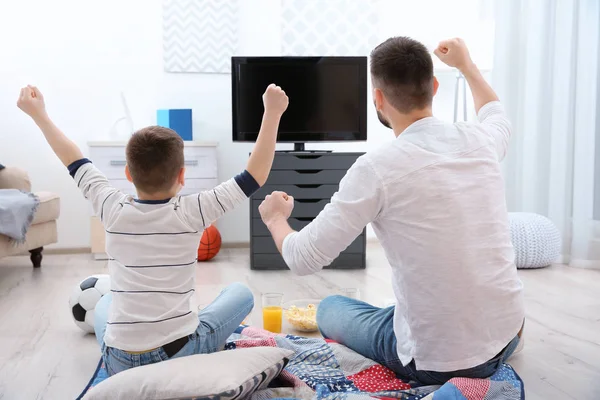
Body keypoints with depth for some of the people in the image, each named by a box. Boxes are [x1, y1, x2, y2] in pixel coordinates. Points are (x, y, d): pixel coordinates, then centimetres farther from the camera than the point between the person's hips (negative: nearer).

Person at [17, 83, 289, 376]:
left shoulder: (113, 211, -7)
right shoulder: (192, 213, -13)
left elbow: (75, 162, 9)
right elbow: (255, 176, -8)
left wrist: (38, 113, 21)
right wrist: (272, 113, -5)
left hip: (121, 363, 4)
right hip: (181, 355, -3)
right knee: (240, 293, 19)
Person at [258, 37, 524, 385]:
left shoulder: (377, 168, -21)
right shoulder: (479, 141, -4)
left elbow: (303, 259, -14)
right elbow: (498, 116, 25)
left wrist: (275, 217, 7)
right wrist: (466, 64, 39)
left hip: (437, 362, -6)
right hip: (506, 338, 7)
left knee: (330, 308, 21)